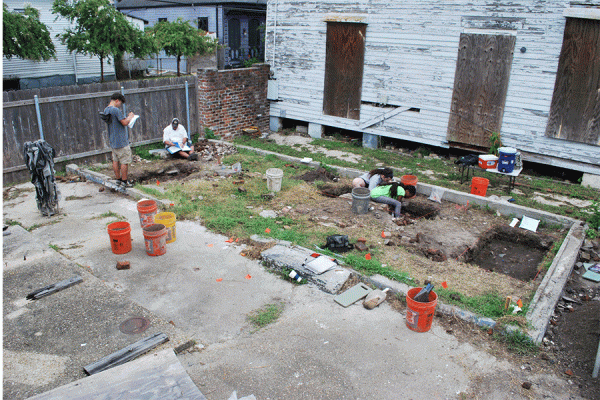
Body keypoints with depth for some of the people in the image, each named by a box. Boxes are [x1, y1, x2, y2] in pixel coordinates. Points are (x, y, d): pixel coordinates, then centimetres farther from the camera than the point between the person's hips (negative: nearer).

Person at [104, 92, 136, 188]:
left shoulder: (106, 110, 11)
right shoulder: (116, 110, -18)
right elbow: (125, 123, -18)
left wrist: (126, 117, 16)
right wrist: (130, 116, -1)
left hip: (113, 141, 9)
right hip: (121, 141, -9)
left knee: (115, 161, 13)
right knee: (125, 162, -2)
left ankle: (118, 179, 21)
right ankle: (124, 181, 2)